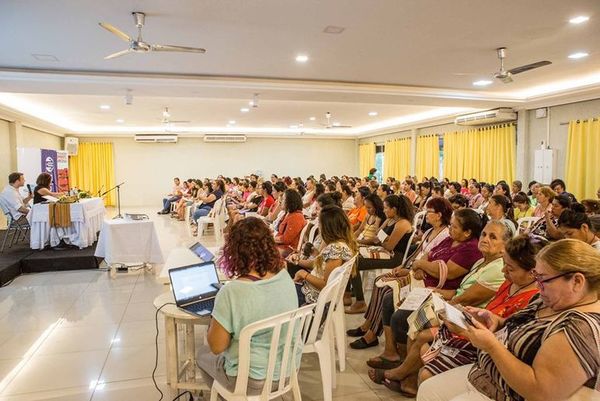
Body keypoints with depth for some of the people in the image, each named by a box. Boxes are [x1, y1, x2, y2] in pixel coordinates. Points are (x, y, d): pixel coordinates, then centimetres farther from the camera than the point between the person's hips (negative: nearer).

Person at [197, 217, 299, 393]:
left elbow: (216, 347, -17)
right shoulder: (285, 277, -11)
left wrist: (213, 321, -1)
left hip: (253, 379, -5)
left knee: (203, 353, 25)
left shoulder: (231, 292, -29)